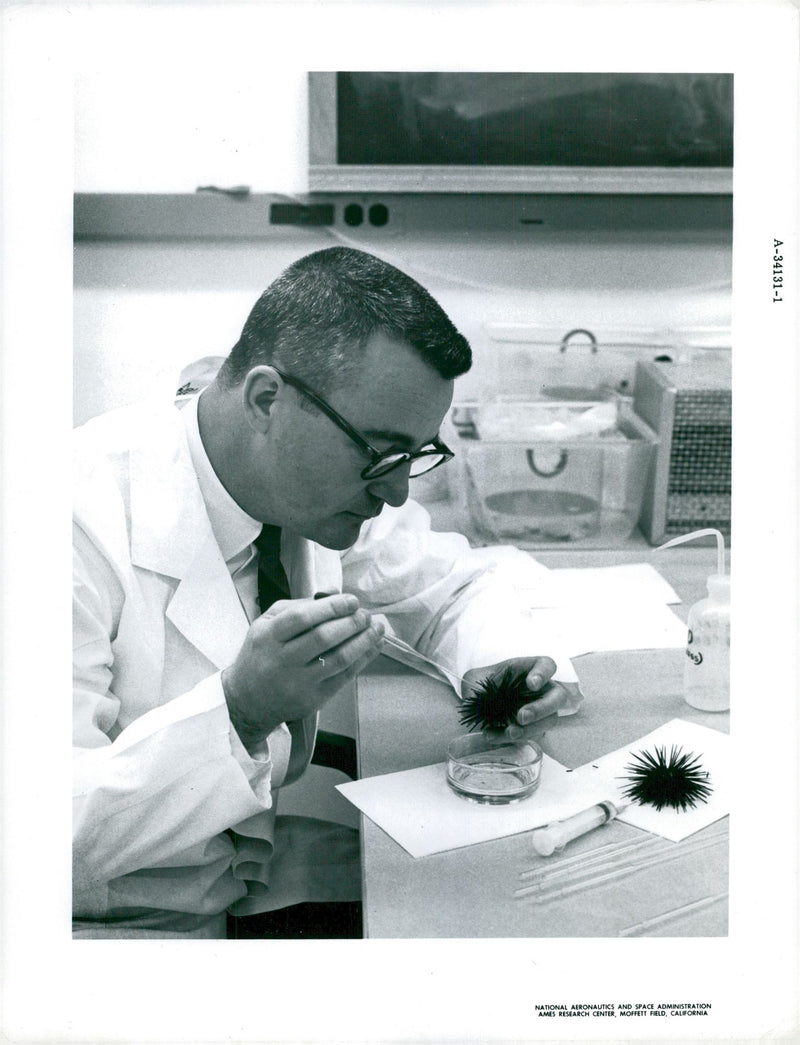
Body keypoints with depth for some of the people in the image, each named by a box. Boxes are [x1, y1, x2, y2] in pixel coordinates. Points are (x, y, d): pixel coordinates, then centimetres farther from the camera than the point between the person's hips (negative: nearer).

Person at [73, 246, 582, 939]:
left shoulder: (327, 486, -6)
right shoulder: (90, 523, -27)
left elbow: (455, 587, 11)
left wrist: (498, 668, -10)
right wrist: (240, 709, -38)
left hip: (248, 870, 7)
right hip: (111, 919, -6)